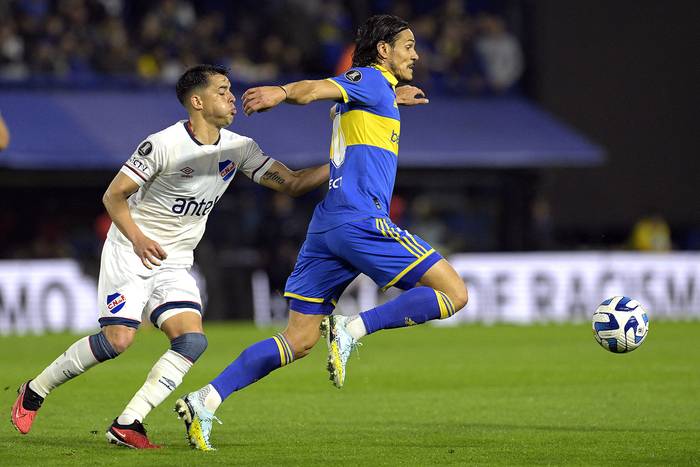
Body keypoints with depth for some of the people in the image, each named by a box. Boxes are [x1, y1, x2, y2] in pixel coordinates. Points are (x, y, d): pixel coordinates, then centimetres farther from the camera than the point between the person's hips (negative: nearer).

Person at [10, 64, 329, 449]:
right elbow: (114, 195, -12)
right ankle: (34, 392, 4)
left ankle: (127, 424, -12)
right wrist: (137, 238, -27)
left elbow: (292, 183, 1)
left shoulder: (239, 149, 0)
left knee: (192, 341, -15)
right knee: (118, 339, -17)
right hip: (129, 252, -6)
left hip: (174, 264, 6)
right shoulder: (163, 144, -16)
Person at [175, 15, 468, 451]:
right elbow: (315, 89, -19)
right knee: (454, 293, -6)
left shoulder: (374, 88, 25)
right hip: (362, 219, -9)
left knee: (299, 340, 6)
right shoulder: (370, 78, 0)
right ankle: (352, 329, -17)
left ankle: (205, 400, -4)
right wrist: (282, 92, -38)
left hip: (326, 227, 9)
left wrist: (392, 101, 53)